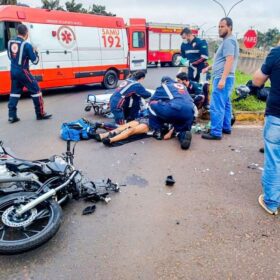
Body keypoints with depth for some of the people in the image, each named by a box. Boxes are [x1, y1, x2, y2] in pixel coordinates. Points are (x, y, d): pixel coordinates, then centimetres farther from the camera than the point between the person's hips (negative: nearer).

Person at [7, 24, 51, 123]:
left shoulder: (10, 42, 5)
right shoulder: (26, 45, -15)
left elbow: (10, 56, 18)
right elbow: (35, 61, -10)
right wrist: (35, 52, 7)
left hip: (13, 71, 7)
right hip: (22, 72, -7)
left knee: (15, 92, 14)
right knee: (36, 90, 4)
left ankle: (12, 116, 12)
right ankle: (40, 114, 8)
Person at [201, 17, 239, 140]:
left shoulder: (228, 41, -12)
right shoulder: (228, 41, 22)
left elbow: (229, 60, -22)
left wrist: (222, 79, -28)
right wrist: (209, 67, 27)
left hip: (222, 78, -11)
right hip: (224, 77, 11)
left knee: (216, 106, -12)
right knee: (225, 104, 15)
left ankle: (216, 133, -10)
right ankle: (226, 127, 24)